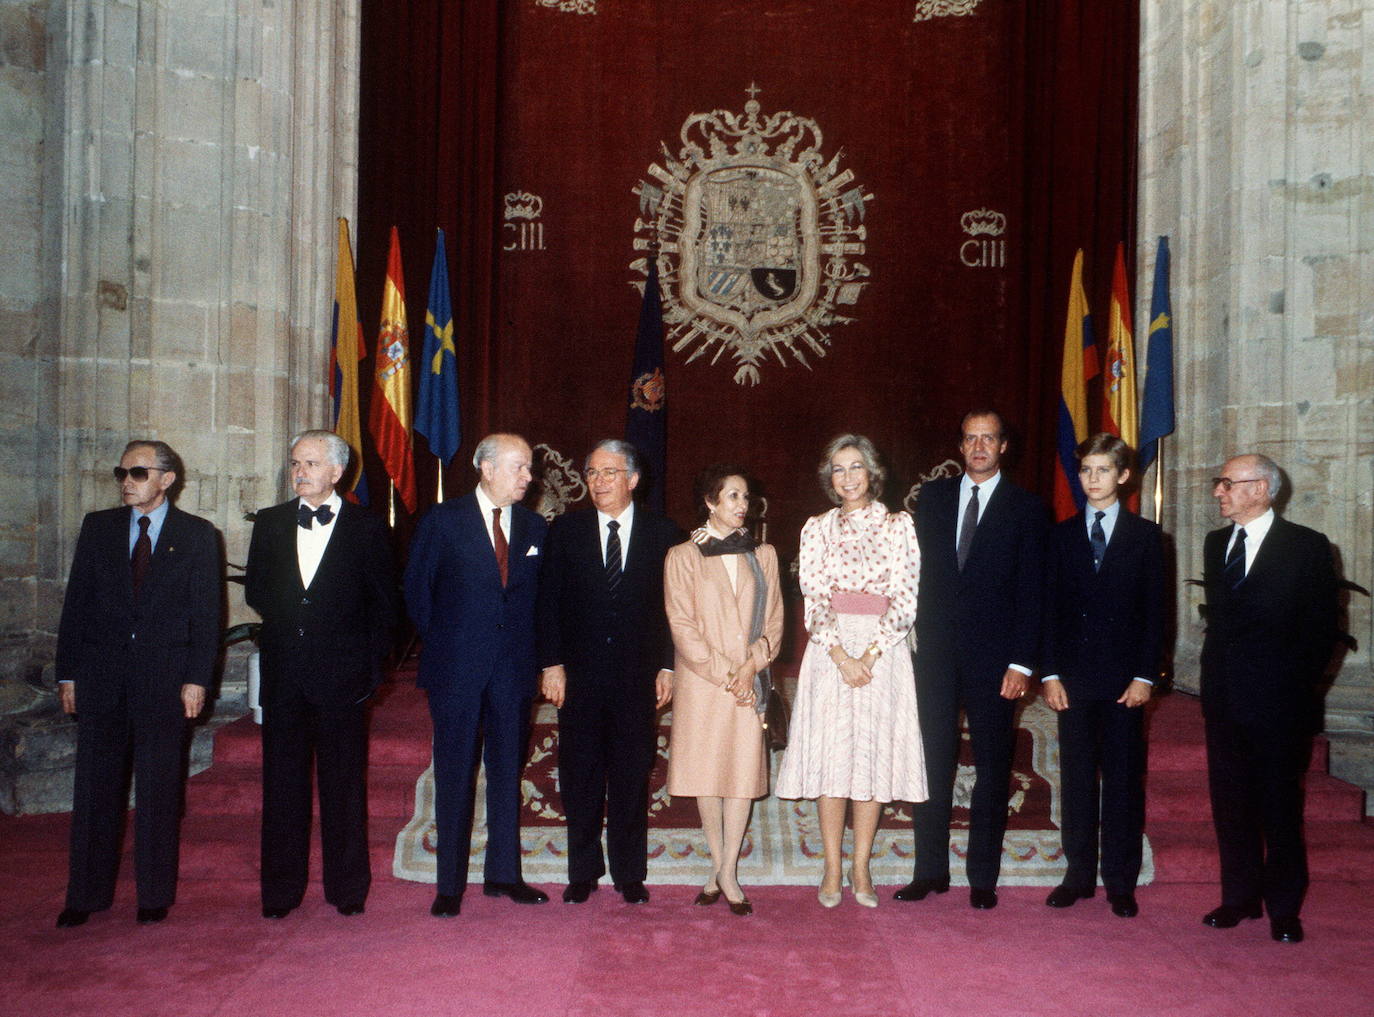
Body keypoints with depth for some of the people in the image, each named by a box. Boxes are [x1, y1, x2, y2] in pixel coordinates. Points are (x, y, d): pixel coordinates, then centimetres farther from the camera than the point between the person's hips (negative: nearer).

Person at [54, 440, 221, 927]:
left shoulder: (197, 535, 1)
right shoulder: (98, 527, 9)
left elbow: (206, 612, -1)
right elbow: (76, 603, 8)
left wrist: (197, 678, -7)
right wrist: (68, 673, 3)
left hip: (164, 677, -2)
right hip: (101, 676, 2)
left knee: (159, 791, 5)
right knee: (95, 786, 8)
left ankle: (155, 896, 16)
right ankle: (86, 895, 19)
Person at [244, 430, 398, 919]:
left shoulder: (366, 528, 0)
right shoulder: (270, 523, 10)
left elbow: (385, 603, 2)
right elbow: (255, 590, 18)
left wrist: (371, 663, -2)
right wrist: (284, 622, 4)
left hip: (341, 672, -3)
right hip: (284, 672, 3)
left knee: (344, 782, 4)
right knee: (282, 782, 7)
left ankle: (347, 888, 15)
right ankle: (281, 889, 18)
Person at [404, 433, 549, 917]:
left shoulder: (535, 527, 8)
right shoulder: (441, 521, -2)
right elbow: (416, 589, 3)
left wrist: (534, 651, 5)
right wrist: (440, 643, 3)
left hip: (515, 669, 3)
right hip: (457, 669, -3)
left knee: (507, 773, 11)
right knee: (454, 777, 3)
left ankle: (503, 874, 22)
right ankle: (450, 885, 12)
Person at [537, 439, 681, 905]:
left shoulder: (663, 534, 2)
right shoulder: (566, 530, 4)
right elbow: (548, 601, 2)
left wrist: (667, 667, -2)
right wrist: (551, 663, -5)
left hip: (638, 676, -1)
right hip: (580, 675, 1)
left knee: (632, 777, 7)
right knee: (580, 778, 7)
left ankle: (629, 874, 20)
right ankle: (583, 872, 21)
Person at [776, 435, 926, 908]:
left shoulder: (898, 525, 5)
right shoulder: (817, 528, 8)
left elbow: (905, 599, -3)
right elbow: (813, 598, 0)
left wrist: (869, 655, -13)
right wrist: (841, 656, -13)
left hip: (882, 652, 0)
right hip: (830, 650, 1)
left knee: (874, 754, 3)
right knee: (830, 755, 1)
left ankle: (861, 868, 13)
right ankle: (832, 870, 10)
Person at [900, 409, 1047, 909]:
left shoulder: (1026, 510, 1)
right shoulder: (931, 497, 10)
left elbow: (1031, 592, -2)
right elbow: (915, 570, 8)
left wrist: (1022, 662, -9)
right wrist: (909, 638, 0)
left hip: (993, 655, -2)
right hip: (934, 651, 2)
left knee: (992, 766, 6)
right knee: (932, 760, 6)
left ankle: (983, 877, 17)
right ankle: (930, 870, 17)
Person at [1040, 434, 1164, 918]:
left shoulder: (1145, 536, 3)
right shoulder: (1062, 535, 8)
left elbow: (1155, 611, 1)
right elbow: (1050, 609, 6)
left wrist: (1145, 676, -7)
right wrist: (1050, 673, -2)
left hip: (1124, 678, -1)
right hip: (1074, 677, 2)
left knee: (1124, 779, 4)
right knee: (1076, 778, 7)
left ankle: (1121, 882, 13)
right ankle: (1079, 875, 17)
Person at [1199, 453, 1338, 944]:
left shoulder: (1307, 546, -6)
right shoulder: (1216, 543, 11)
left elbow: (1322, 626, -5)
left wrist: (1298, 686, -8)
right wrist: (1216, 674, 9)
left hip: (1277, 700, -5)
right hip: (1224, 696, 5)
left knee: (1281, 805, 4)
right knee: (1230, 800, 10)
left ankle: (1284, 908, 16)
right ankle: (1240, 896, 23)